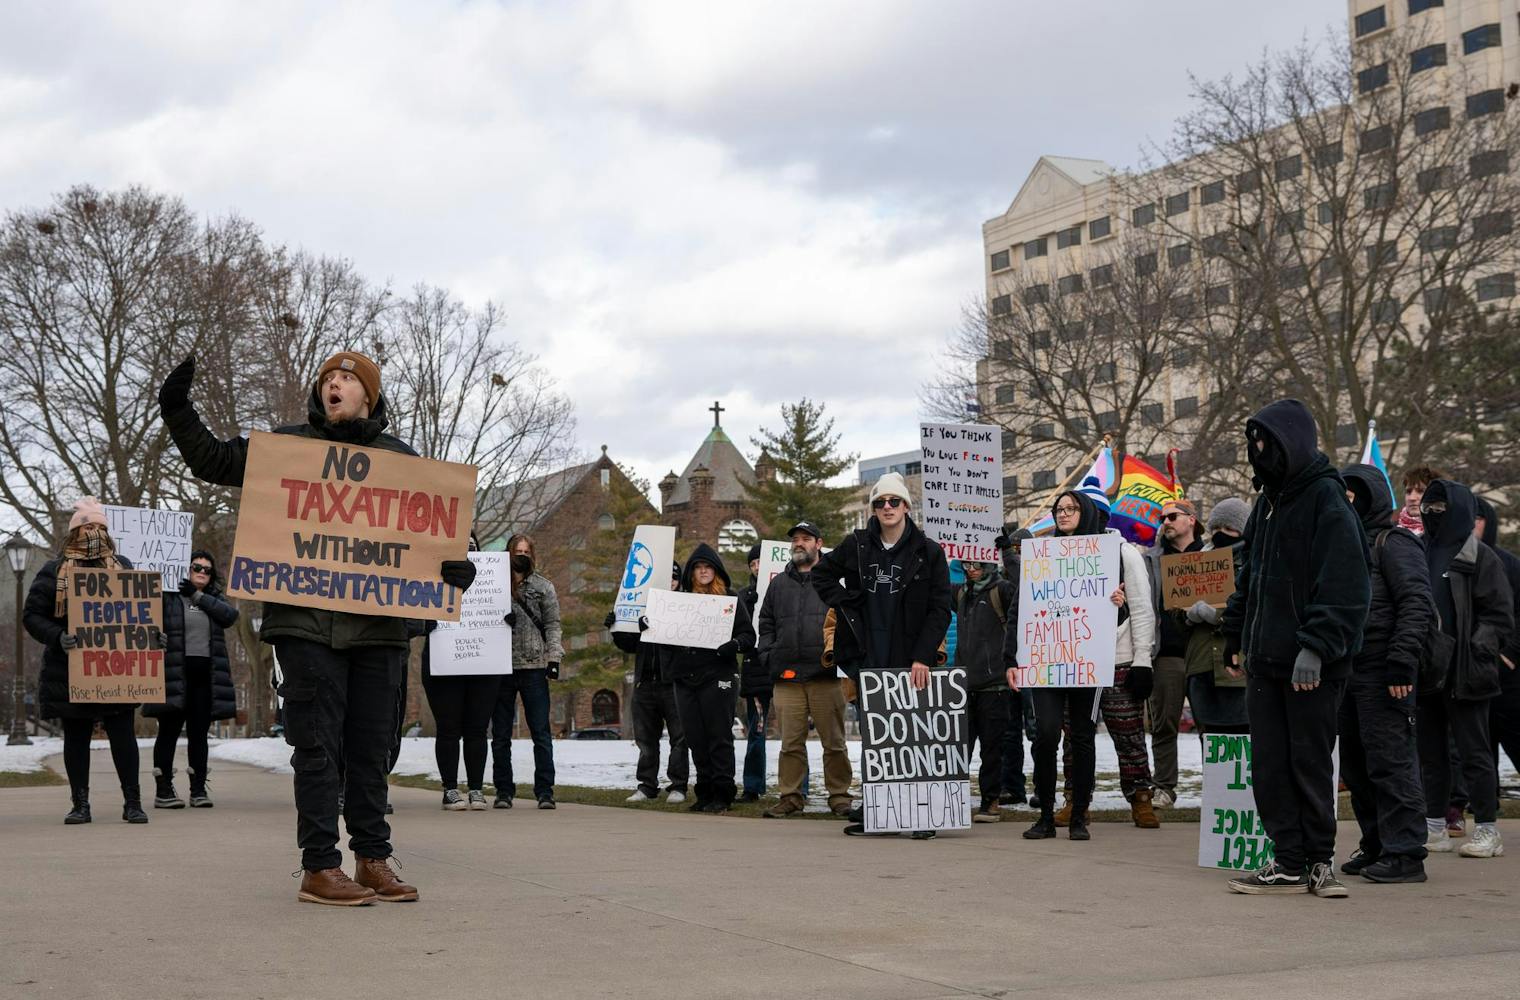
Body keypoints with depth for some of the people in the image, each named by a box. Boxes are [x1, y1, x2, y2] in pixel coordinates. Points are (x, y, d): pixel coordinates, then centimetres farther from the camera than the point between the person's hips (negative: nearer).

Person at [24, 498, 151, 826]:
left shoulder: (123, 567, 11)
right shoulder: (53, 571, 2)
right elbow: (32, 616, -1)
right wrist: (57, 637, -19)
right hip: (70, 672, -1)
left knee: (123, 733, -1)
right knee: (76, 737, 6)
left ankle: (132, 802, 3)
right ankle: (80, 804, 13)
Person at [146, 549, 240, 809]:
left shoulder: (214, 598, 16)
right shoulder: (167, 596, 3)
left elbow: (230, 615, -4)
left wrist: (198, 596, -7)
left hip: (204, 676, 4)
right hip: (175, 675, -4)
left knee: (199, 733, 8)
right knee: (169, 731, 0)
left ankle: (198, 789, 12)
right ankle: (163, 790, 3)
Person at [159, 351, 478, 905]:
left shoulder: (398, 457, 13)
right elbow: (213, 461, 14)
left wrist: (456, 566, -1)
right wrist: (178, 411, 3)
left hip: (377, 623, 2)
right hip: (307, 620, -2)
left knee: (372, 745, 8)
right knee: (317, 745, -4)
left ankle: (373, 860, 15)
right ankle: (319, 866, 1)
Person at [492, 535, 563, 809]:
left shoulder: (543, 587, 8)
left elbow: (552, 625, 5)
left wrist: (553, 658, -6)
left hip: (534, 667, -1)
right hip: (500, 668, 1)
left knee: (541, 733, -3)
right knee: (500, 735, 5)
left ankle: (545, 791, -1)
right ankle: (503, 791, 13)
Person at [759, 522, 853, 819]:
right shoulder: (779, 583, 19)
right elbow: (766, 624, 22)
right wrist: (768, 655, 8)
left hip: (826, 675, -3)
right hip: (787, 676, 3)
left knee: (834, 741, 0)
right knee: (791, 742, 3)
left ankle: (839, 797, 7)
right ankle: (790, 797, 9)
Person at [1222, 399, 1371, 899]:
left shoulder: (1326, 501, -11)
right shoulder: (1269, 499, 15)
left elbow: (1345, 585, -18)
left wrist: (1317, 647, -23)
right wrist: (1237, 635, 19)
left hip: (1312, 663, -8)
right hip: (1265, 658, 8)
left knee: (1310, 761, 1)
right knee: (1269, 762, 6)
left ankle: (1318, 860, 13)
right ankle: (1289, 862, 12)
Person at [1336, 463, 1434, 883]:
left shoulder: (1395, 543, -6)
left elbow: (1417, 604, -15)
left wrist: (1402, 662, -21)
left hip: (1382, 674, -9)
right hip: (1348, 671, 9)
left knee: (1391, 762, -7)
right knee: (1356, 766, 12)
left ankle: (1404, 853, -4)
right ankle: (1375, 845, 22)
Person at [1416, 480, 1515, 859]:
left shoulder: (1480, 558, -4)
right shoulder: (1420, 553, 15)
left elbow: (1500, 614, -6)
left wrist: (1477, 654, -15)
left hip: (1463, 673, -7)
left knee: (1474, 751, -2)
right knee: (1431, 751, 10)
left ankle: (1487, 830, 3)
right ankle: (1434, 828, 17)